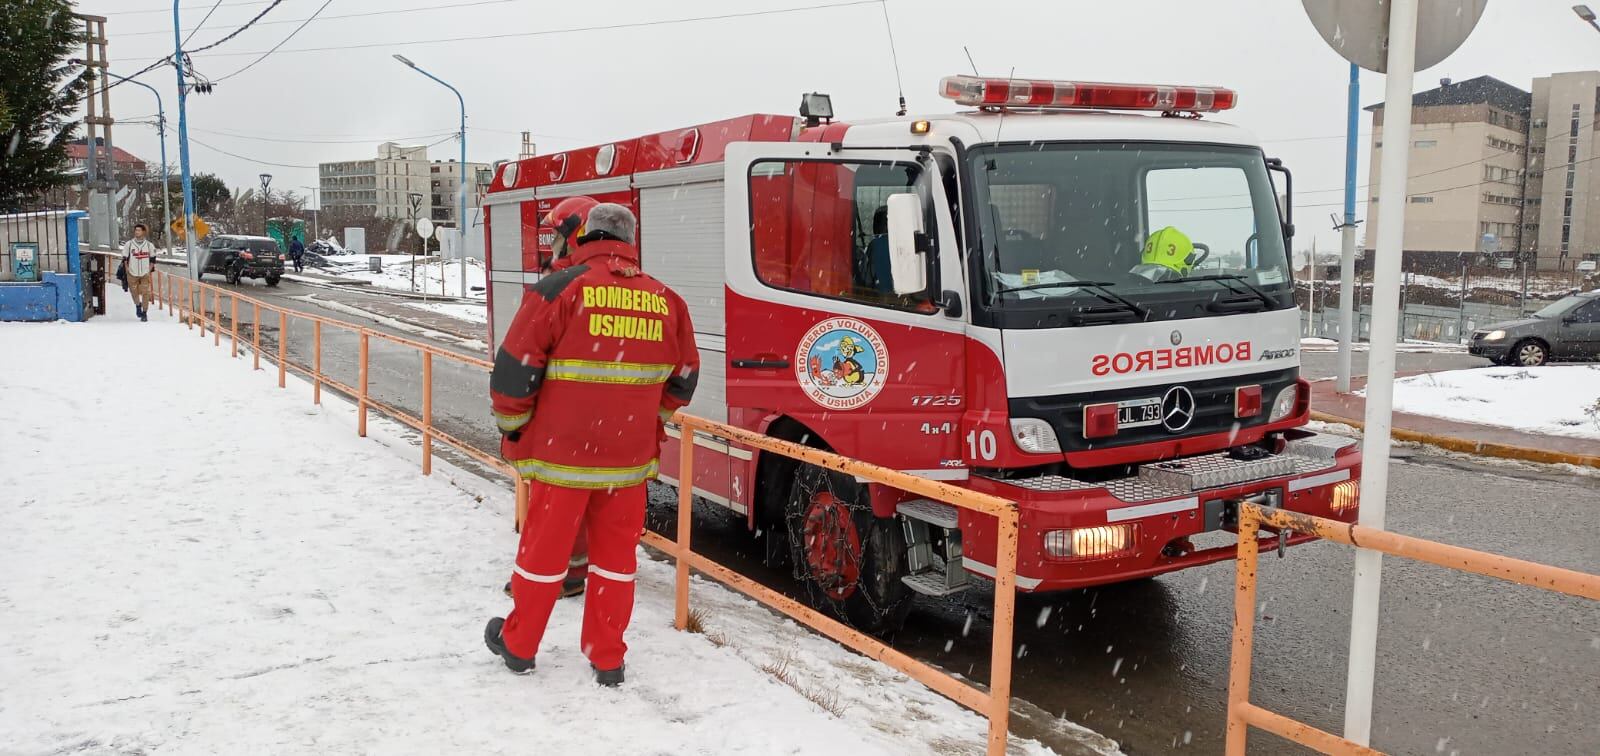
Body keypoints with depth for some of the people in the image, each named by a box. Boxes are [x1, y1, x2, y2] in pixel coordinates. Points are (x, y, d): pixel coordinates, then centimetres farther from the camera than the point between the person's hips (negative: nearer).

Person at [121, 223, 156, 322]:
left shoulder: (149, 245, 0)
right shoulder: (128, 244, -2)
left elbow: (152, 258, 10)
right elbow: (124, 258, 4)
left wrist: (149, 270, 2)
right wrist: (127, 270, -2)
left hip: (145, 274, 0)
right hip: (132, 274, 0)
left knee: (145, 293, -3)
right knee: (134, 291, 9)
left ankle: (144, 313, 6)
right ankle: (138, 305, 37)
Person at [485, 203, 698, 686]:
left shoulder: (560, 289, -10)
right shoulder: (666, 301, 3)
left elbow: (515, 368, -10)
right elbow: (684, 378, 14)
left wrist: (513, 426, 4)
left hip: (562, 453, -3)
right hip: (630, 458, 3)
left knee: (544, 550, 11)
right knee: (616, 555, 14)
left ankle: (518, 646, 30)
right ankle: (607, 660, 24)